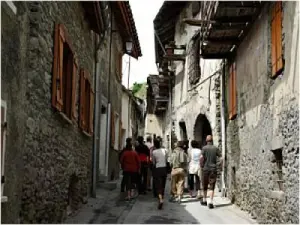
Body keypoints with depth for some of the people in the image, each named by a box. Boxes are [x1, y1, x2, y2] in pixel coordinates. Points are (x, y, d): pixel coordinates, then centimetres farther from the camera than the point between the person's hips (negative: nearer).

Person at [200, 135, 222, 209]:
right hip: (213, 169, 1)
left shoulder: (204, 148, -3)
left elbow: (201, 157, -16)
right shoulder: (215, 148, 2)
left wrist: (201, 165, -2)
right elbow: (221, 158, -3)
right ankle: (210, 202, -9)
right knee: (212, 187, 0)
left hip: (206, 169, 0)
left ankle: (204, 200, 29)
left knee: (205, 186, 15)